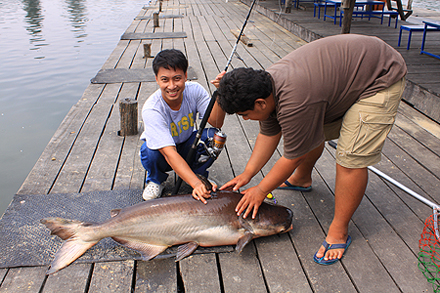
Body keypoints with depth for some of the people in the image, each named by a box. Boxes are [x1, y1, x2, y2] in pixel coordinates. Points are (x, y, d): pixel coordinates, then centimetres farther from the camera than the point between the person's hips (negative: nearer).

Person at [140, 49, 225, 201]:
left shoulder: (194, 90, -22)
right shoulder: (151, 109, -34)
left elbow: (216, 123, -29)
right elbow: (169, 153, -42)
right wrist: (196, 184, -53)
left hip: (187, 146, 2)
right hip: (161, 151, -2)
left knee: (214, 136, -27)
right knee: (149, 152, -37)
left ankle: (198, 171, 2)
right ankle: (155, 179, 0)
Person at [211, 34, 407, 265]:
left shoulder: (294, 103, -36)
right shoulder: (266, 85, -8)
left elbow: (292, 157, -21)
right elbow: (269, 135, 4)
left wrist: (260, 191, -9)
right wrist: (247, 174, 4)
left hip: (381, 76, -9)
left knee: (350, 158, -14)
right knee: (310, 129, 15)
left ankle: (339, 231, 2)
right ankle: (301, 179, 42)